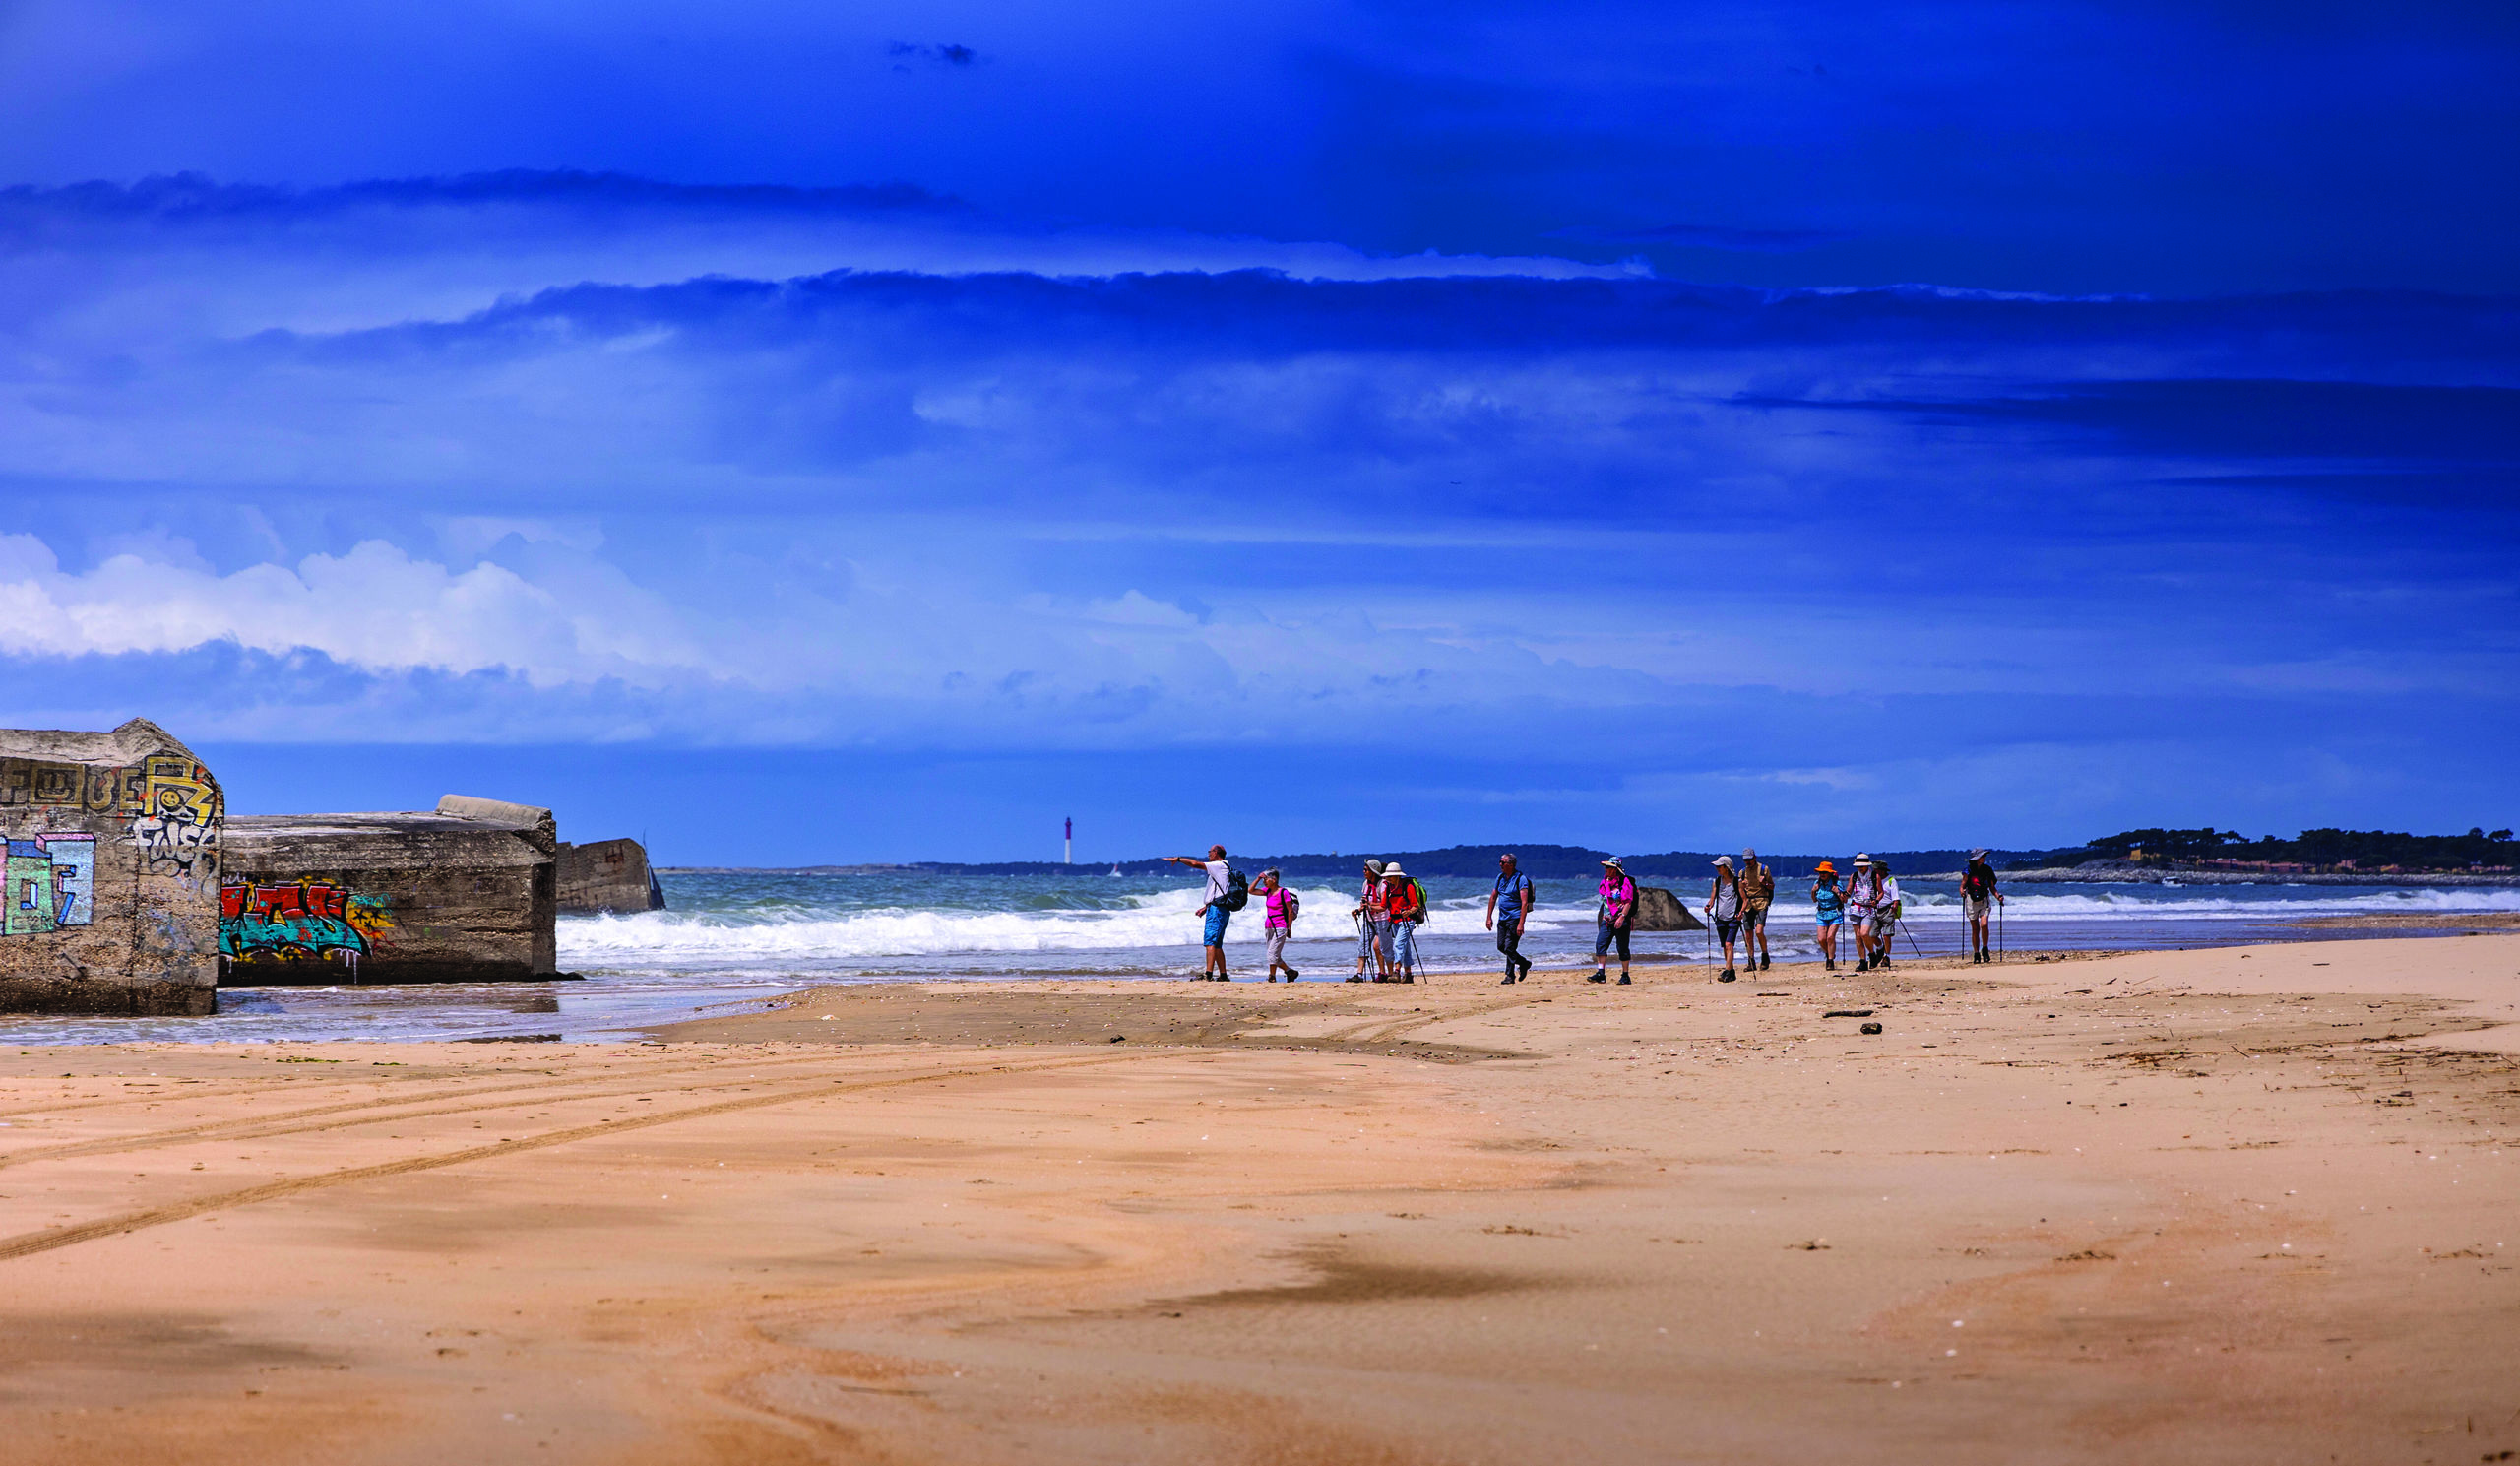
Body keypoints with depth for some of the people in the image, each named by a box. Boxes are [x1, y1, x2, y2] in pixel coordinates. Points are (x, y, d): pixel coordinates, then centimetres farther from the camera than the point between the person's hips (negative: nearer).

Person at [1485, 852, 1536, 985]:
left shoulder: (1521, 879, -13)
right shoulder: (1500, 877, 9)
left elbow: (1524, 903, -19)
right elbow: (1493, 897, 18)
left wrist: (1521, 924, -25)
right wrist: (1489, 917, 13)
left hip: (1515, 918, -8)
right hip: (1502, 918, 8)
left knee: (1509, 947, -11)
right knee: (1501, 947, 7)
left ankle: (1510, 976, 3)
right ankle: (1524, 963, 21)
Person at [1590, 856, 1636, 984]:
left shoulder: (1624, 882, -10)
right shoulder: (1605, 881, 13)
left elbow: (1628, 902, -16)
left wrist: (1622, 917, -25)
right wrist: (1604, 916, 20)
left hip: (1621, 921, -7)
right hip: (1607, 920, 7)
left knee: (1622, 949, -1)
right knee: (1600, 944, -6)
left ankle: (1625, 976, 8)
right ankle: (1601, 973, -7)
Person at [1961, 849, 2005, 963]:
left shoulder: (1987, 870, 5)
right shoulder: (1968, 871, -3)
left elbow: (1992, 887, 10)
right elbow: (1962, 886, -2)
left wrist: (1998, 896, -6)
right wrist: (1962, 892, -24)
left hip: (1985, 901, 1)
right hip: (1972, 901, -1)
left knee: (1984, 925, -19)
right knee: (1975, 929, 0)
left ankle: (1985, 949, 0)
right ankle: (1976, 954, 9)